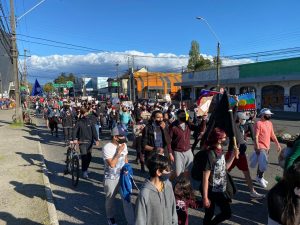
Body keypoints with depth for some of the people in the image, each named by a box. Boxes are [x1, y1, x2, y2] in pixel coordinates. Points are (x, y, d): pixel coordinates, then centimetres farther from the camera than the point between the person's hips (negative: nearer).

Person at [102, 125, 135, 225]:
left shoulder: (123, 145, -3)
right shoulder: (107, 147, -22)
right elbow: (112, 164, -27)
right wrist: (119, 152, -25)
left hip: (123, 176, 4)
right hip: (111, 178, -4)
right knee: (110, 199, 17)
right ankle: (110, 217, 42)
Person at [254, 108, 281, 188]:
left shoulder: (270, 123, 10)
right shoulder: (259, 123, -14)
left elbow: (272, 135, 18)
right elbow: (256, 136, -18)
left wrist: (278, 144, 15)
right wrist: (257, 148, -22)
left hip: (267, 147, 8)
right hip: (260, 147, -8)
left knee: (262, 163, 17)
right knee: (264, 163, -11)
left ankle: (259, 177, 31)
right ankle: (260, 178, 9)